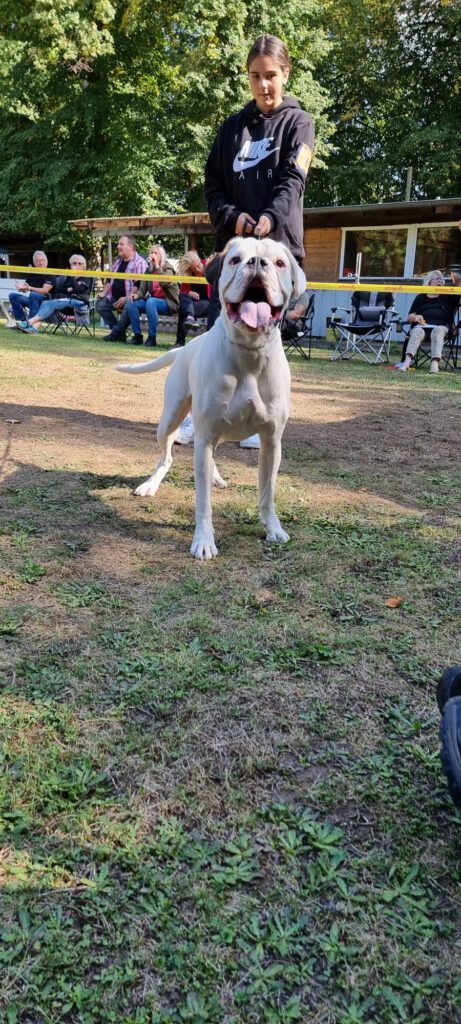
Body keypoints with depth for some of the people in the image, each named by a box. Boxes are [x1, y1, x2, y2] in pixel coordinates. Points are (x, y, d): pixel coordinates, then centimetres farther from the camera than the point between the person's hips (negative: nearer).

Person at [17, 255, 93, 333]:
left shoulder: (87, 278, 8)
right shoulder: (68, 277, 26)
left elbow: (77, 289, -10)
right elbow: (59, 289, 13)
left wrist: (73, 275, -10)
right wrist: (67, 289, -5)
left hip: (79, 302, -6)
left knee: (52, 303, -29)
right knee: (45, 302, -21)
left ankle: (30, 322, -39)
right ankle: (35, 327, -41)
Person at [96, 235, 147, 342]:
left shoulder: (139, 262, -9)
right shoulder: (118, 261, 18)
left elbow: (138, 284, -19)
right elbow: (110, 279, 25)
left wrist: (127, 298, -27)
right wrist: (103, 292, 10)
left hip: (130, 299, -8)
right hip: (114, 298, 8)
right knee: (100, 305, -10)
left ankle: (115, 333, -20)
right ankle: (120, 332, -6)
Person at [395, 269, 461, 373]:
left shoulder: (448, 297, 26)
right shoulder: (420, 298, 25)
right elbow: (410, 317, 19)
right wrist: (415, 317, -5)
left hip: (441, 326, 0)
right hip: (422, 325, 1)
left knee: (437, 331, -36)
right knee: (417, 332, -34)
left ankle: (435, 363, -55)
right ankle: (407, 361, -55)